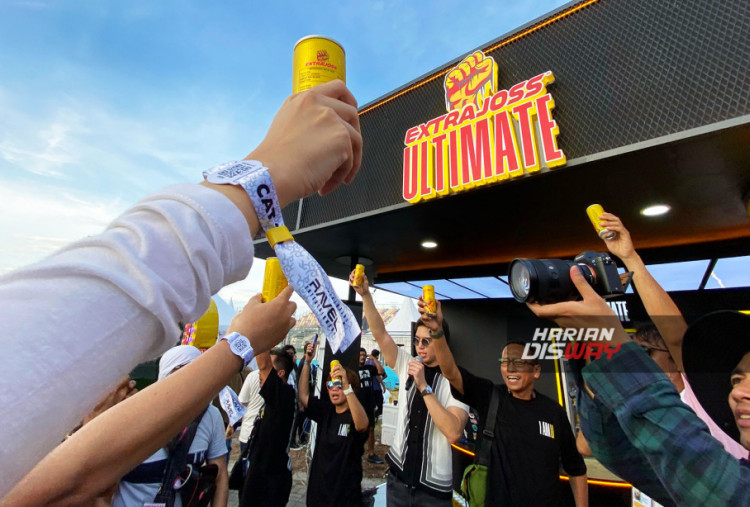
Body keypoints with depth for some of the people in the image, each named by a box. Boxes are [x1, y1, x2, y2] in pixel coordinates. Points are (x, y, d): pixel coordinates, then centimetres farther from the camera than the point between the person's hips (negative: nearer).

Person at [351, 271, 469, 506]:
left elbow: (453, 433, -26)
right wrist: (365, 294, -26)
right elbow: (380, 333, -14)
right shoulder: (407, 365, -3)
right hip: (398, 476, 4)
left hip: (433, 488, -3)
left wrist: (424, 387, -31)